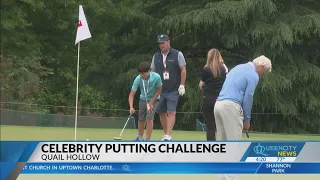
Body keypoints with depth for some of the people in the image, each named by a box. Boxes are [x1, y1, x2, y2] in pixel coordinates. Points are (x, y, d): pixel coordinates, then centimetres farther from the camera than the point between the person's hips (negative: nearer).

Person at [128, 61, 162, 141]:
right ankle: (140, 137, 27)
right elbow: (131, 94, -22)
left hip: (153, 99, -3)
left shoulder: (156, 77, -29)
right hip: (143, 99, 3)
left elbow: (159, 90, -14)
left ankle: (148, 139, -7)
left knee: (149, 119, -15)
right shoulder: (138, 79, -25)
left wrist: (151, 103, -14)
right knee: (141, 119, 9)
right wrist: (131, 107, -37)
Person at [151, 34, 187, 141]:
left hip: (173, 90, -5)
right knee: (161, 112, 6)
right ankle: (166, 134, 18)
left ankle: (168, 136, -16)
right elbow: (153, 72, 13)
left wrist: (182, 85, -9)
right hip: (160, 90, 5)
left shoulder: (177, 54, -2)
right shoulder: (156, 56, 10)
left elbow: (183, 70, -3)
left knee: (171, 112, -12)